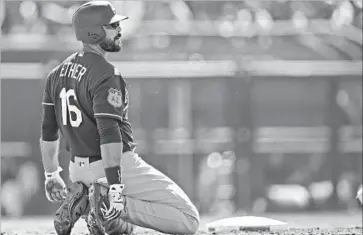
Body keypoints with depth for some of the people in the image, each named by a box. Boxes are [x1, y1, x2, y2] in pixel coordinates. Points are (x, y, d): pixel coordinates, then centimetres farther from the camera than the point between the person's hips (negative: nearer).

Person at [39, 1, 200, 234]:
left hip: (80, 170, 8)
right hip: (118, 166, -8)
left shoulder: (58, 73, 7)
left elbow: (48, 130, 12)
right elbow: (109, 134, -27)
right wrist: (115, 187, -31)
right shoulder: (106, 75, -19)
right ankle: (110, 203, -17)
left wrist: (51, 175, 22)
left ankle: (82, 200, 5)